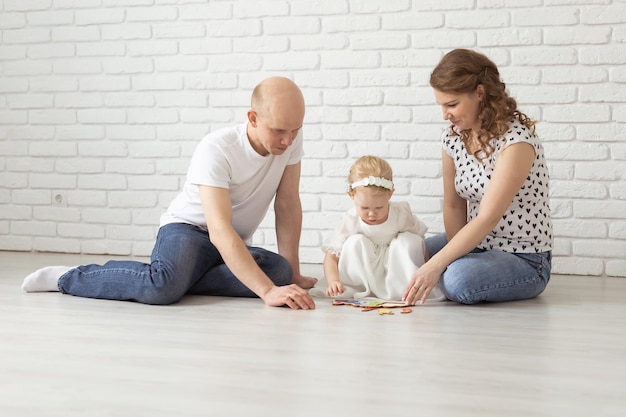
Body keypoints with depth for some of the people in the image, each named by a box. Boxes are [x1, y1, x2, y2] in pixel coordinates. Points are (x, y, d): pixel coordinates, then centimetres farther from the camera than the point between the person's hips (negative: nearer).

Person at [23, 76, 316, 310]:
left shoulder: (291, 137, -10)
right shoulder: (216, 150, -27)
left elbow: (288, 207, -4)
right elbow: (219, 230, -35)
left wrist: (292, 275, -7)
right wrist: (268, 291, -43)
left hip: (235, 247, 5)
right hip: (187, 229, -5)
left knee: (280, 271, -28)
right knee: (163, 288, -38)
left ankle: (181, 277, -15)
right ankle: (68, 277, -12)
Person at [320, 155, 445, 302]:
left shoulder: (401, 214, -13)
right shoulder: (350, 221, -14)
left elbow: (420, 245, -4)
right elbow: (331, 255, -14)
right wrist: (333, 282, -31)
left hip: (396, 271, 0)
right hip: (362, 275, 0)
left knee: (410, 240, -21)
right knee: (355, 242, -23)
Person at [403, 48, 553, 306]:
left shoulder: (516, 140, -22)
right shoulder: (453, 138, 1)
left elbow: (488, 218, -27)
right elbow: (453, 205, 4)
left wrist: (435, 265, -31)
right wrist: (454, 255, -13)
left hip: (525, 260, -7)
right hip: (475, 244, 7)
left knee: (459, 279, -33)